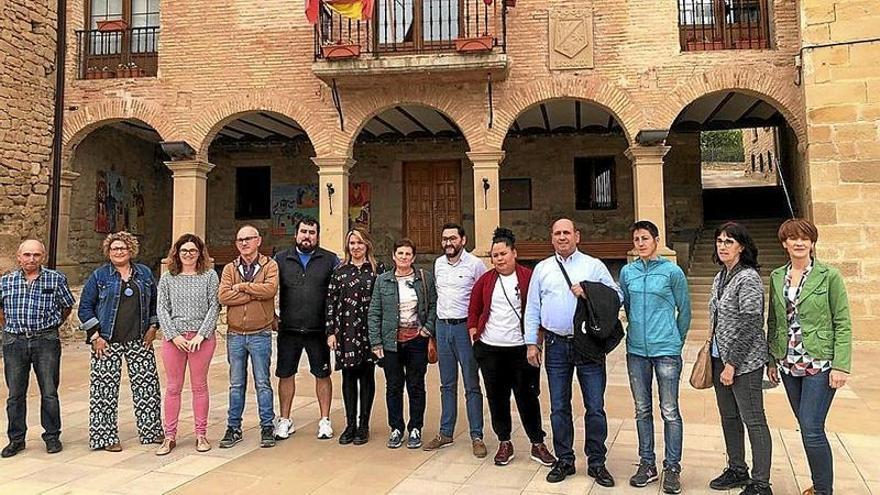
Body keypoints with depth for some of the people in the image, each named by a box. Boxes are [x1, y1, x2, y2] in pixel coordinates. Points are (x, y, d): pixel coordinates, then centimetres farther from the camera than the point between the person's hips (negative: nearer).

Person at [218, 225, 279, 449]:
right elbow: (223, 296, -9)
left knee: (263, 383, 4)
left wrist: (242, 286, -12)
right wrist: (255, 293, -14)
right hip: (235, 334, 3)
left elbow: (270, 289, -20)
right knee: (236, 385, 11)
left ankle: (267, 427, 15)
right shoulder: (230, 269, 7)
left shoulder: (270, 265, -1)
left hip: (260, 334, -3)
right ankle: (234, 428, 22)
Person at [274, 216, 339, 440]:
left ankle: (325, 420, 20)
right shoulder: (281, 259, 6)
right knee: (285, 374, 9)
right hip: (288, 329, 1)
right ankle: (285, 420, 24)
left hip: (318, 330, -1)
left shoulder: (330, 260, 3)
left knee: (322, 374, 7)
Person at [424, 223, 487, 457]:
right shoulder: (438, 264, 9)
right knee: (447, 384, 13)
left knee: (472, 385, 1)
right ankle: (445, 433, 22)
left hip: (465, 326, -5)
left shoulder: (474, 264, -8)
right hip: (442, 326, 5)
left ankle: (477, 436, 8)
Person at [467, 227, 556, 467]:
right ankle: (504, 442, 24)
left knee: (527, 397, 4)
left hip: (521, 349, -3)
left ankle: (537, 444, 18)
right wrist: (474, 332, 4)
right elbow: (473, 310, 14)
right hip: (489, 350, 3)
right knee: (497, 398, 10)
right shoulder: (485, 280, 6)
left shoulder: (528, 278, -4)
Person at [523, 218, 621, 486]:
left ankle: (596, 462, 16)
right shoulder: (542, 269, 10)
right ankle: (564, 461, 23)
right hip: (556, 346, 2)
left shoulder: (594, 266, 4)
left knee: (595, 407, 2)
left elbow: (617, 296, 0)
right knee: (559, 407, 10)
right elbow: (532, 308, 9)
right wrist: (532, 343, 4)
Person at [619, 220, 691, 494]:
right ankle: (647, 464, 24)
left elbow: (684, 310, 5)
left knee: (669, 412, 2)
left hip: (666, 351, -3)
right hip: (636, 351, 4)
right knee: (643, 410, 12)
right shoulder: (627, 272, 5)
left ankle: (672, 468, 15)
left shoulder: (672, 271, -4)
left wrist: (675, 341, 11)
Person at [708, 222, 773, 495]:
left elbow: (751, 325, -19)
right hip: (720, 358, 9)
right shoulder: (720, 277, 10)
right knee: (728, 417, 17)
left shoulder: (748, 278, -15)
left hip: (744, 361, -9)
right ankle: (737, 470, 31)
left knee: (753, 421, 0)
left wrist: (732, 364, -17)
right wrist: (715, 354, 15)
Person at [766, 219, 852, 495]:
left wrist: (841, 366, -12)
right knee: (806, 427, 13)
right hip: (789, 365, 5)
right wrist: (771, 360, 11)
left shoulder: (829, 276, -6)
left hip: (819, 363, -5)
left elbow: (843, 324, -7)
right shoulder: (776, 277, 7)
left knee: (811, 429, -9)